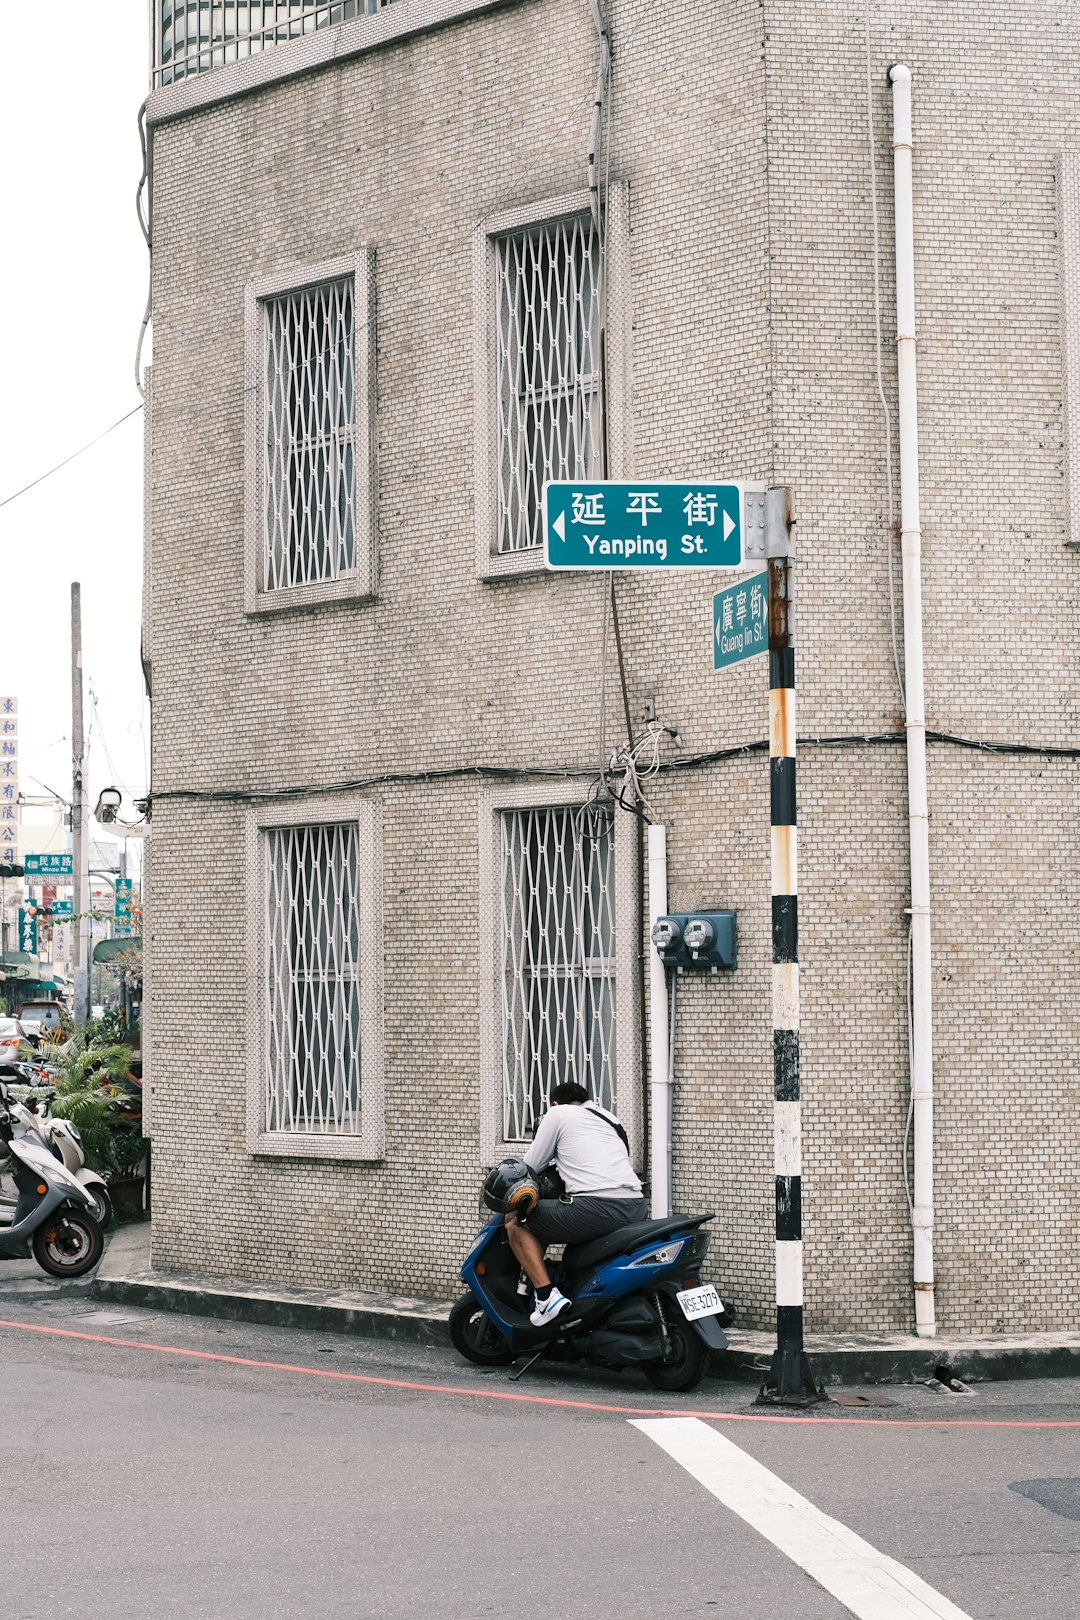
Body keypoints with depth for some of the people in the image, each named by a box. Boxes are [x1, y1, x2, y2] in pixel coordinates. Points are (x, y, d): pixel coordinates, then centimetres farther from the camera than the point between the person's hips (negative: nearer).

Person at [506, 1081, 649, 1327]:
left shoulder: (558, 1114, 12)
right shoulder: (610, 1118, 31)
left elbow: (529, 1167, 13)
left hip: (595, 1206, -7)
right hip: (636, 1211, 7)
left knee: (515, 1221, 8)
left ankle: (547, 1295, -6)